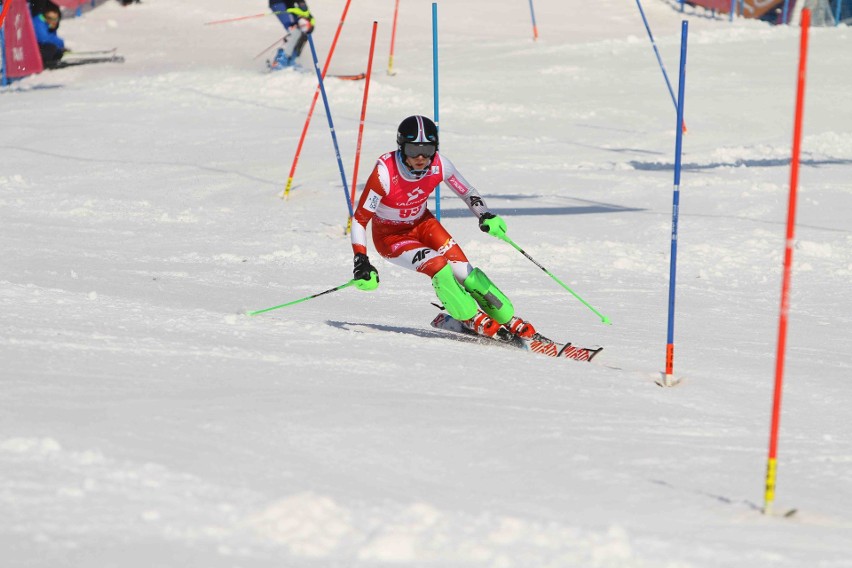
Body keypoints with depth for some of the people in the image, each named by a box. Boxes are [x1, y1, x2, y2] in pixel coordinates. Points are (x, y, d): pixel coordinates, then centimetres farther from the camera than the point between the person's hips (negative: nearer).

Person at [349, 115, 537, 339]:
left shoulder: (439, 165, -20)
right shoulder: (385, 172, -32)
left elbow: (468, 192, -2)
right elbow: (359, 219, -26)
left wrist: (485, 216, -21)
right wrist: (361, 262, -35)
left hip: (422, 225, 3)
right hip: (390, 236, -3)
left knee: (464, 272, -13)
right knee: (438, 266, -27)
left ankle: (509, 320, 1)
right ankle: (471, 318, -7)